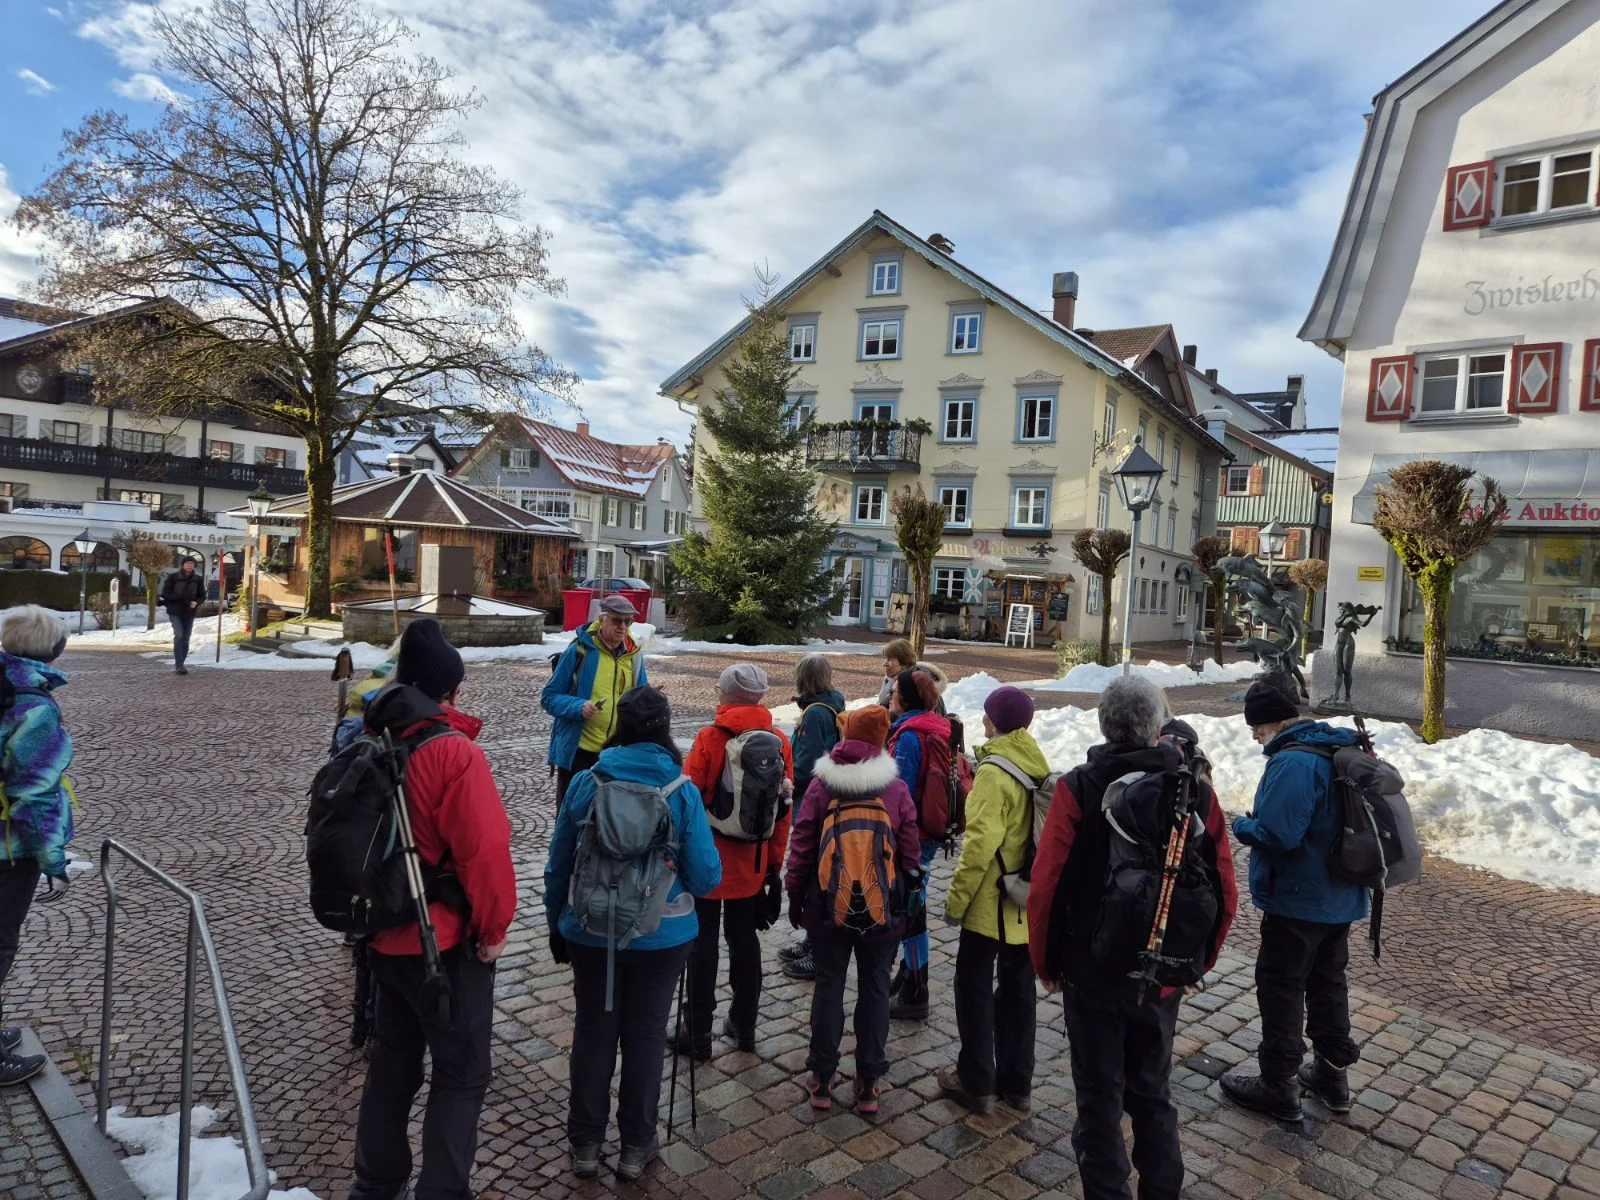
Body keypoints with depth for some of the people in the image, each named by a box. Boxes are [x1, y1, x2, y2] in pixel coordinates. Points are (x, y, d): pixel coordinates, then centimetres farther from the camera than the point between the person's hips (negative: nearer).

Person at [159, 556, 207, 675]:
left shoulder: (198, 579, 4)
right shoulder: (173, 577, -4)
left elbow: (202, 595, 11)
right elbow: (165, 594, -4)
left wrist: (196, 602, -11)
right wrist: (180, 597, -19)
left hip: (189, 613, 3)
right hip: (175, 612, -3)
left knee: (185, 640, 7)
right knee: (179, 635, -19)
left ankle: (179, 665, 18)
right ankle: (178, 665, -16)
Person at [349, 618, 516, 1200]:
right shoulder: (453, 752, -22)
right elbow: (485, 849, -26)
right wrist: (494, 926, -11)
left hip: (385, 935, 8)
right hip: (446, 941, -7)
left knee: (392, 1065, 23)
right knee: (460, 1075, 9)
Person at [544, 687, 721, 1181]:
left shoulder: (585, 783, -8)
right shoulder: (682, 790, -13)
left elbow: (557, 865, 0)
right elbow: (706, 876, -13)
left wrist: (557, 924, 14)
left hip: (591, 933, 2)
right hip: (661, 936, -1)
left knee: (593, 1032, 16)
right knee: (645, 1034, 14)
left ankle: (585, 1143, 31)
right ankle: (636, 1145, 29)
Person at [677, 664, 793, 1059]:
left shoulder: (710, 738, -16)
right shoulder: (779, 743, -3)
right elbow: (785, 807, 1)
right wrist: (774, 860, 11)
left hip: (707, 859, -4)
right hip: (751, 862, 4)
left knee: (703, 944, 8)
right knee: (744, 940, 17)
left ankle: (699, 1034, 17)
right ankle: (744, 1026, 29)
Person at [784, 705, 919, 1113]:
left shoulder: (821, 786, -8)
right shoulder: (896, 789, -7)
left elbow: (802, 846, -5)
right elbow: (910, 852, -2)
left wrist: (795, 897, 6)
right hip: (882, 908, 0)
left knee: (828, 985, 12)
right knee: (875, 989, 12)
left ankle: (821, 1079, 20)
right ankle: (869, 1083, 20)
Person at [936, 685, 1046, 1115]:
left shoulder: (994, 772, -19)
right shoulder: (1039, 768, 3)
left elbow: (980, 844, -23)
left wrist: (957, 898, -15)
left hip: (990, 902, -7)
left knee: (975, 989, 8)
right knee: (1019, 989, 16)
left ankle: (976, 1083, 18)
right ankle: (1016, 1084, 27)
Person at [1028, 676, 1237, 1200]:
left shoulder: (1077, 788, -15)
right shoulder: (1198, 791, -6)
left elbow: (1045, 887, -16)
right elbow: (1225, 892, -2)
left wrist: (1044, 962, -1)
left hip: (1092, 971, -3)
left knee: (1100, 1102, 12)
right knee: (1153, 1095, 22)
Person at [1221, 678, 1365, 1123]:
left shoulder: (1293, 762, -26)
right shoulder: (1338, 749, 6)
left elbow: (1275, 833, -31)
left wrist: (1241, 823, -11)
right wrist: (1259, 819, 11)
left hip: (1297, 901, -9)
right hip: (1339, 897, 9)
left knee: (1281, 987, 4)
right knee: (1328, 982, 21)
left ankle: (1278, 1085, 15)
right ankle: (1332, 1072, 34)